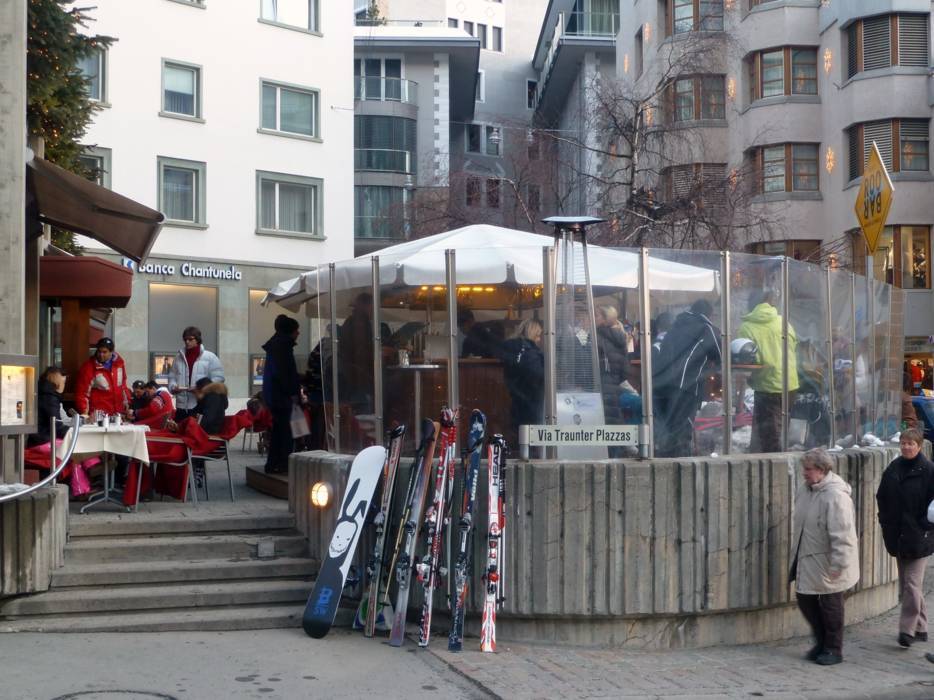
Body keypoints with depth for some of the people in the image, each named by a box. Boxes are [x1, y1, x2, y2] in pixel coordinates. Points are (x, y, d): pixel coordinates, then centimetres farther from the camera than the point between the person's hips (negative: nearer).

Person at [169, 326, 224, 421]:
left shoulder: (210, 357, 1)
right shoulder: (179, 357, 16)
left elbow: (218, 378, -5)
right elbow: (172, 377, 19)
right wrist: (173, 386, -4)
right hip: (182, 406, 5)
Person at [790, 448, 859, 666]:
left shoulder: (836, 495, -23)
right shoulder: (805, 490, 4)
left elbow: (842, 534, -25)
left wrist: (838, 564, -24)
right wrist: (796, 554, 19)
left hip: (827, 564, -8)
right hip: (807, 561, 8)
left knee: (830, 606, 5)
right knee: (805, 601, 14)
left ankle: (833, 649, 21)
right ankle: (821, 642, 32)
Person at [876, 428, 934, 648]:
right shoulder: (893, 469, 7)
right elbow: (882, 497, 16)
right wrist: (886, 523, 8)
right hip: (898, 536, 6)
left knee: (912, 583, -9)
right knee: (905, 584, 11)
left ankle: (908, 629, -7)